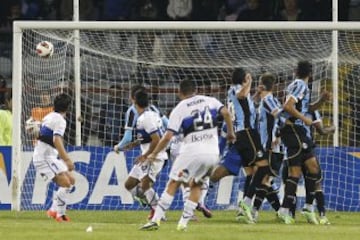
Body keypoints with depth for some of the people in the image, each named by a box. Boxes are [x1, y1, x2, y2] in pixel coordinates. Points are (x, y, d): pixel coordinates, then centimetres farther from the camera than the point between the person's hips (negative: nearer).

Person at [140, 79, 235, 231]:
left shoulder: (179, 109, 1)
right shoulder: (210, 101, 11)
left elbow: (168, 137, -4)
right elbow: (225, 113, -4)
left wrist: (154, 154, 6)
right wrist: (230, 132, 10)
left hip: (192, 152, -4)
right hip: (212, 153, 4)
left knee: (173, 184, 4)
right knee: (196, 185, 20)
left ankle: (156, 219, -4)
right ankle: (184, 222, 13)